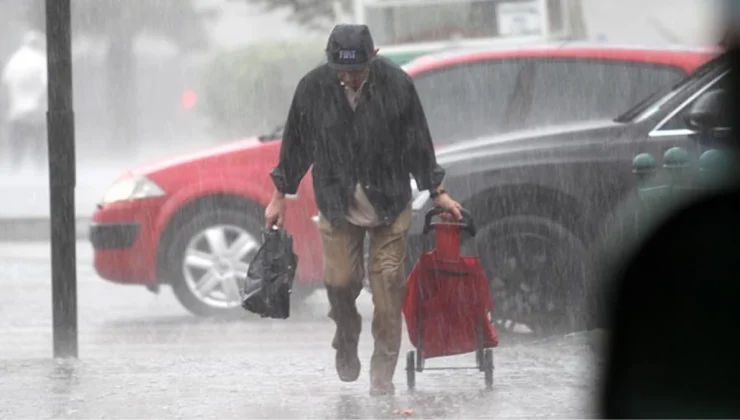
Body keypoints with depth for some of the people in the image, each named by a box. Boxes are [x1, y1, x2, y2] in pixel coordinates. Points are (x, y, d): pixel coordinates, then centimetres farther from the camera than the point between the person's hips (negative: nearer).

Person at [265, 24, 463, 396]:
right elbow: (296, 143, 2)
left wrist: (436, 193, 4)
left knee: (387, 285, -1)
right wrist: (279, 196, 8)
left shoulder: (396, 85, -13)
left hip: (389, 204, -1)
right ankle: (346, 341, 29)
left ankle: (383, 374, 9)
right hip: (337, 204, 1)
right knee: (340, 281, -3)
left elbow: (417, 143, -1)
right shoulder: (313, 87, -11)